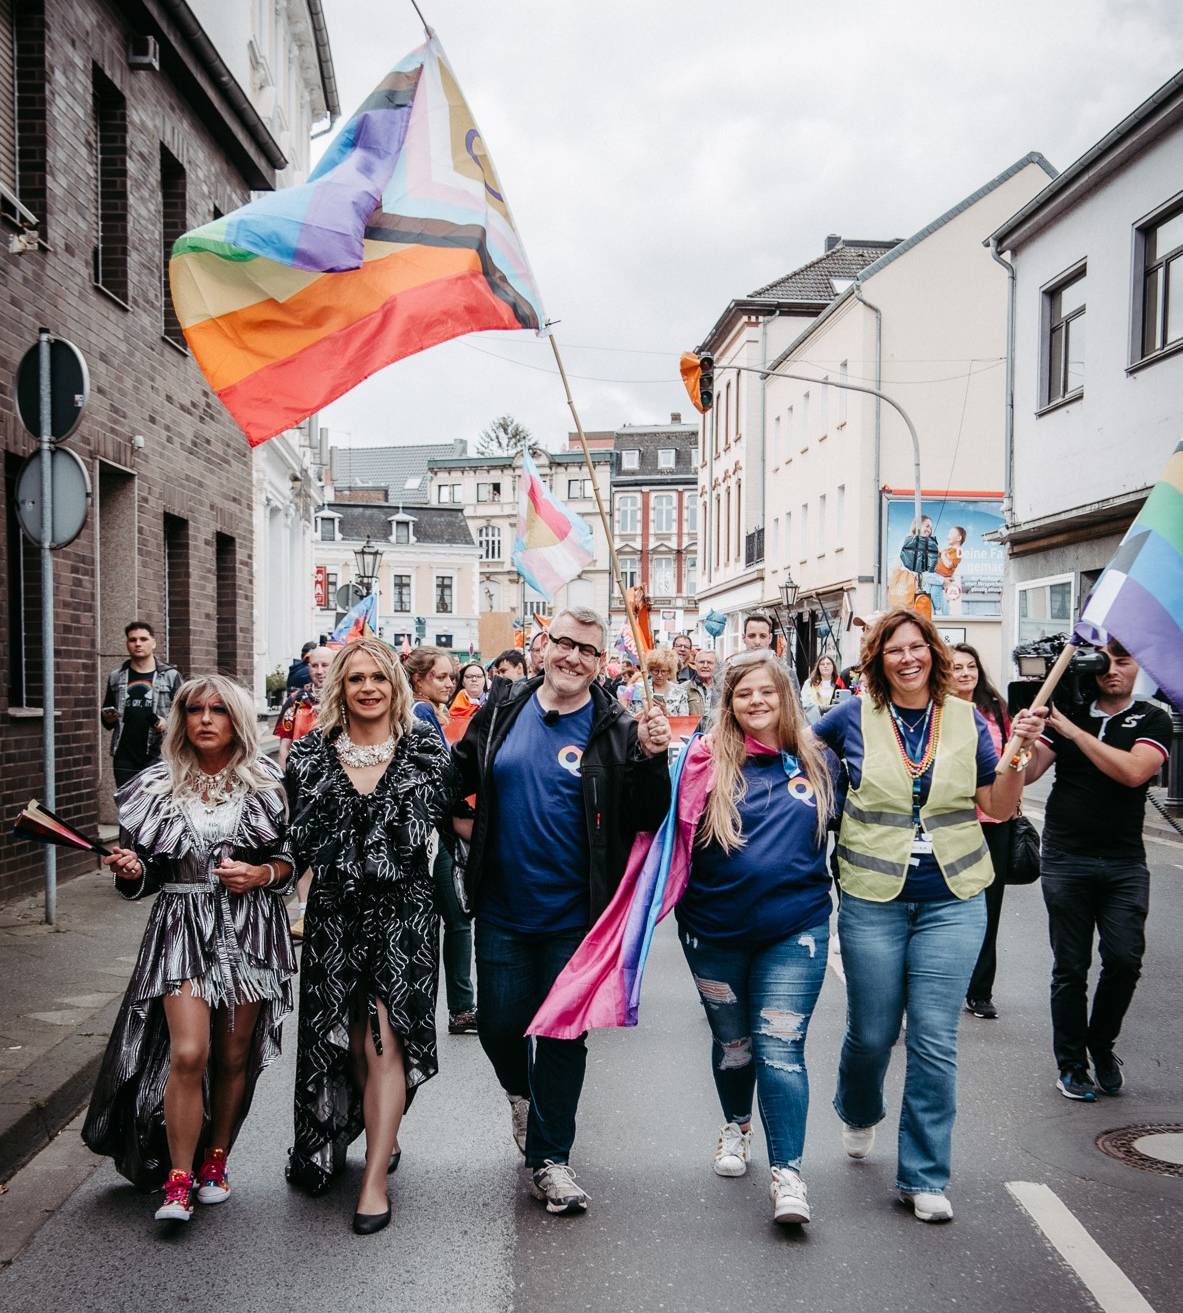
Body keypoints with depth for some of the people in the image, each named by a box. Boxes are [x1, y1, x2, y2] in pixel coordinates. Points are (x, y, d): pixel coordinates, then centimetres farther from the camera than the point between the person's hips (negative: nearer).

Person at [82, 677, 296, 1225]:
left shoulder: (264, 784, 2)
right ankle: (178, 1180, 2)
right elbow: (145, 877, 11)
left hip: (249, 929, 0)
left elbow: (291, 858, 7)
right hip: (182, 931, 0)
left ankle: (215, 1163, 28)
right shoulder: (158, 787, 5)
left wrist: (262, 875, -12)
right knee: (188, 1054, -12)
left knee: (235, 1056, 8)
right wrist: (130, 870, -10)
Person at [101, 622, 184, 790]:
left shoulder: (170, 675, 4)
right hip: (124, 758, 3)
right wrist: (108, 718, 0)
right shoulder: (116, 677, 14)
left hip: (157, 757, -3)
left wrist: (168, 723, -16)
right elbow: (107, 721, 22)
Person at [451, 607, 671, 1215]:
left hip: (574, 914, -2)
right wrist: (460, 820, 2)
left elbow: (647, 819, -11)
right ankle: (523, 1092, 46)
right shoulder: (502, 709, 1)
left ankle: (549, 1157, 24)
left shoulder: (616, 729, -7)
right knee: (499, 1024, 12)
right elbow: (457, 773, 16)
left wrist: (651, 758, -24)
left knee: (564, 1033, 7)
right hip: (502, 910, 3)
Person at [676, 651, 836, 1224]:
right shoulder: (709, 758, -7)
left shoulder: (814, 759, 2)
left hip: (794, 928, 0)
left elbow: (841, 825, 17)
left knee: (780, 1048, -6)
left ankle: (787, 1172, 2)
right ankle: (736, 1126, 44)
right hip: (715, 929, 0)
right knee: (732, 1040, 19)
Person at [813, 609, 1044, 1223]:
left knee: (935, 1039, -1)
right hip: (873, 899, 0)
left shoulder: (966, 719, 2)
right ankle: (858, 1112, 44)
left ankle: (924, 1176, 15)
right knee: (871, 1033, 10)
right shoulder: (854, 716, -2)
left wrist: (1016, 752, -10)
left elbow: (998, 808, 4)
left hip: (952, 900, 1)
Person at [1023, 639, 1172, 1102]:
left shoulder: (1152, 720, 3)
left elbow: (1133, 772, -16)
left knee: (1124, 960, -5)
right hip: (1065, 860, 0)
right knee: (1070, 967, 5)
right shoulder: (1069, 713, 7)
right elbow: (1029, 772, -2)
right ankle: (1072, 1064, 17)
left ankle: (1101, 1044, 21)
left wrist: (1073, 731, -16)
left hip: (1124, 863, 0)